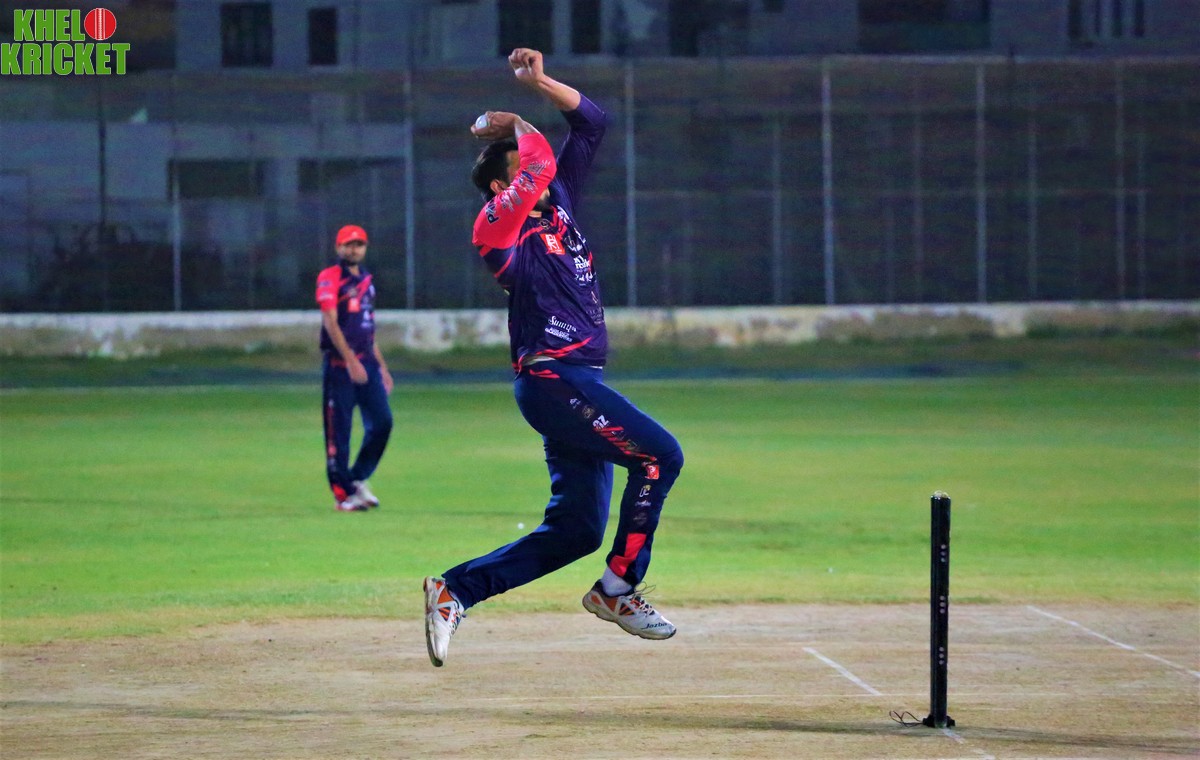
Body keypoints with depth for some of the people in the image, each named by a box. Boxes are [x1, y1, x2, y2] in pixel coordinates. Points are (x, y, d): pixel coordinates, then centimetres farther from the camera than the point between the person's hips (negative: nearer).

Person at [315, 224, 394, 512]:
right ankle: (343, 494, 3)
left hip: (366, 364, 7)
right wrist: (350, 361, -25)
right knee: (339, 429, -3)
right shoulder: (329, 278, -5)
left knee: (382, 421, 0)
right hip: (340, 365, -7)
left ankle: (358, 478, 16)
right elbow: (331, 322, -16)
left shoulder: (366, 280, 18)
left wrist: (382, 367, 21)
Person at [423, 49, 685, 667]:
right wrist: (515, 128, 0)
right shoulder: (499, 224, -6)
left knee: (576, 529, 6)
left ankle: (457, 590, 9)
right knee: (659, 454, -20)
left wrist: (539, 82, 10)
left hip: (578, 382, 9)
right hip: (552, 378, -9)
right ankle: (618, 588, -11)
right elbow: (539, 164, -20)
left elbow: (591, 124, 20)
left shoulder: (557, 204, 17)